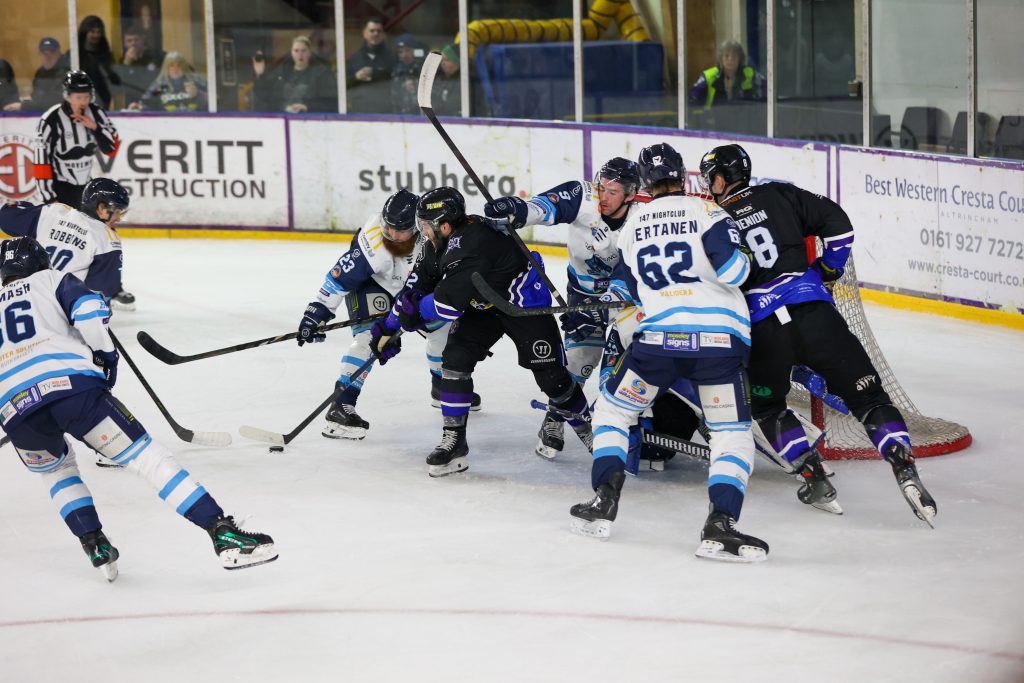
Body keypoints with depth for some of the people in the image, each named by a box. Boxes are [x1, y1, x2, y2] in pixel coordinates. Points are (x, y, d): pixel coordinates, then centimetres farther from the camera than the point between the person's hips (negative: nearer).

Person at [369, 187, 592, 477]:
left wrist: (415, 310, -17)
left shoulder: (471, 245, -36)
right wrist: (389, 327, 9)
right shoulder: (440, 244, -7)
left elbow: (448, 303, -36)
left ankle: (587, 428, 22)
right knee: (455, 359, -7)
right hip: (485, 305, 8)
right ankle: (454, 441, -1)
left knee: (551, 375, -3)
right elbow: (418, 285, 6)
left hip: (526, 304, -8)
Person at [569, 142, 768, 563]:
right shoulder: (706, 212, 2)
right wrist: (739, 253, 12)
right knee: (732, 432, 4)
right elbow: (732, 271, -10)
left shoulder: (633, 226, 15)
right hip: (721, 338, -2)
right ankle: (720, 525, -15)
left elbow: (626, 291, 24)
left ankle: (604, 502, 10)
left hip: (660, 336, 2)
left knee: (612, 409, 22)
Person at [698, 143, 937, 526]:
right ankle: (905, 469, -12)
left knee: (767, 404, 26)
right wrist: (829, 270, 21)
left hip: (762, 331, -1)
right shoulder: (779, 196, 11)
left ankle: (814, 477, 14)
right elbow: (837, 224, 6)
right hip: (814, 312, 1)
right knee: (866, 394, 6)